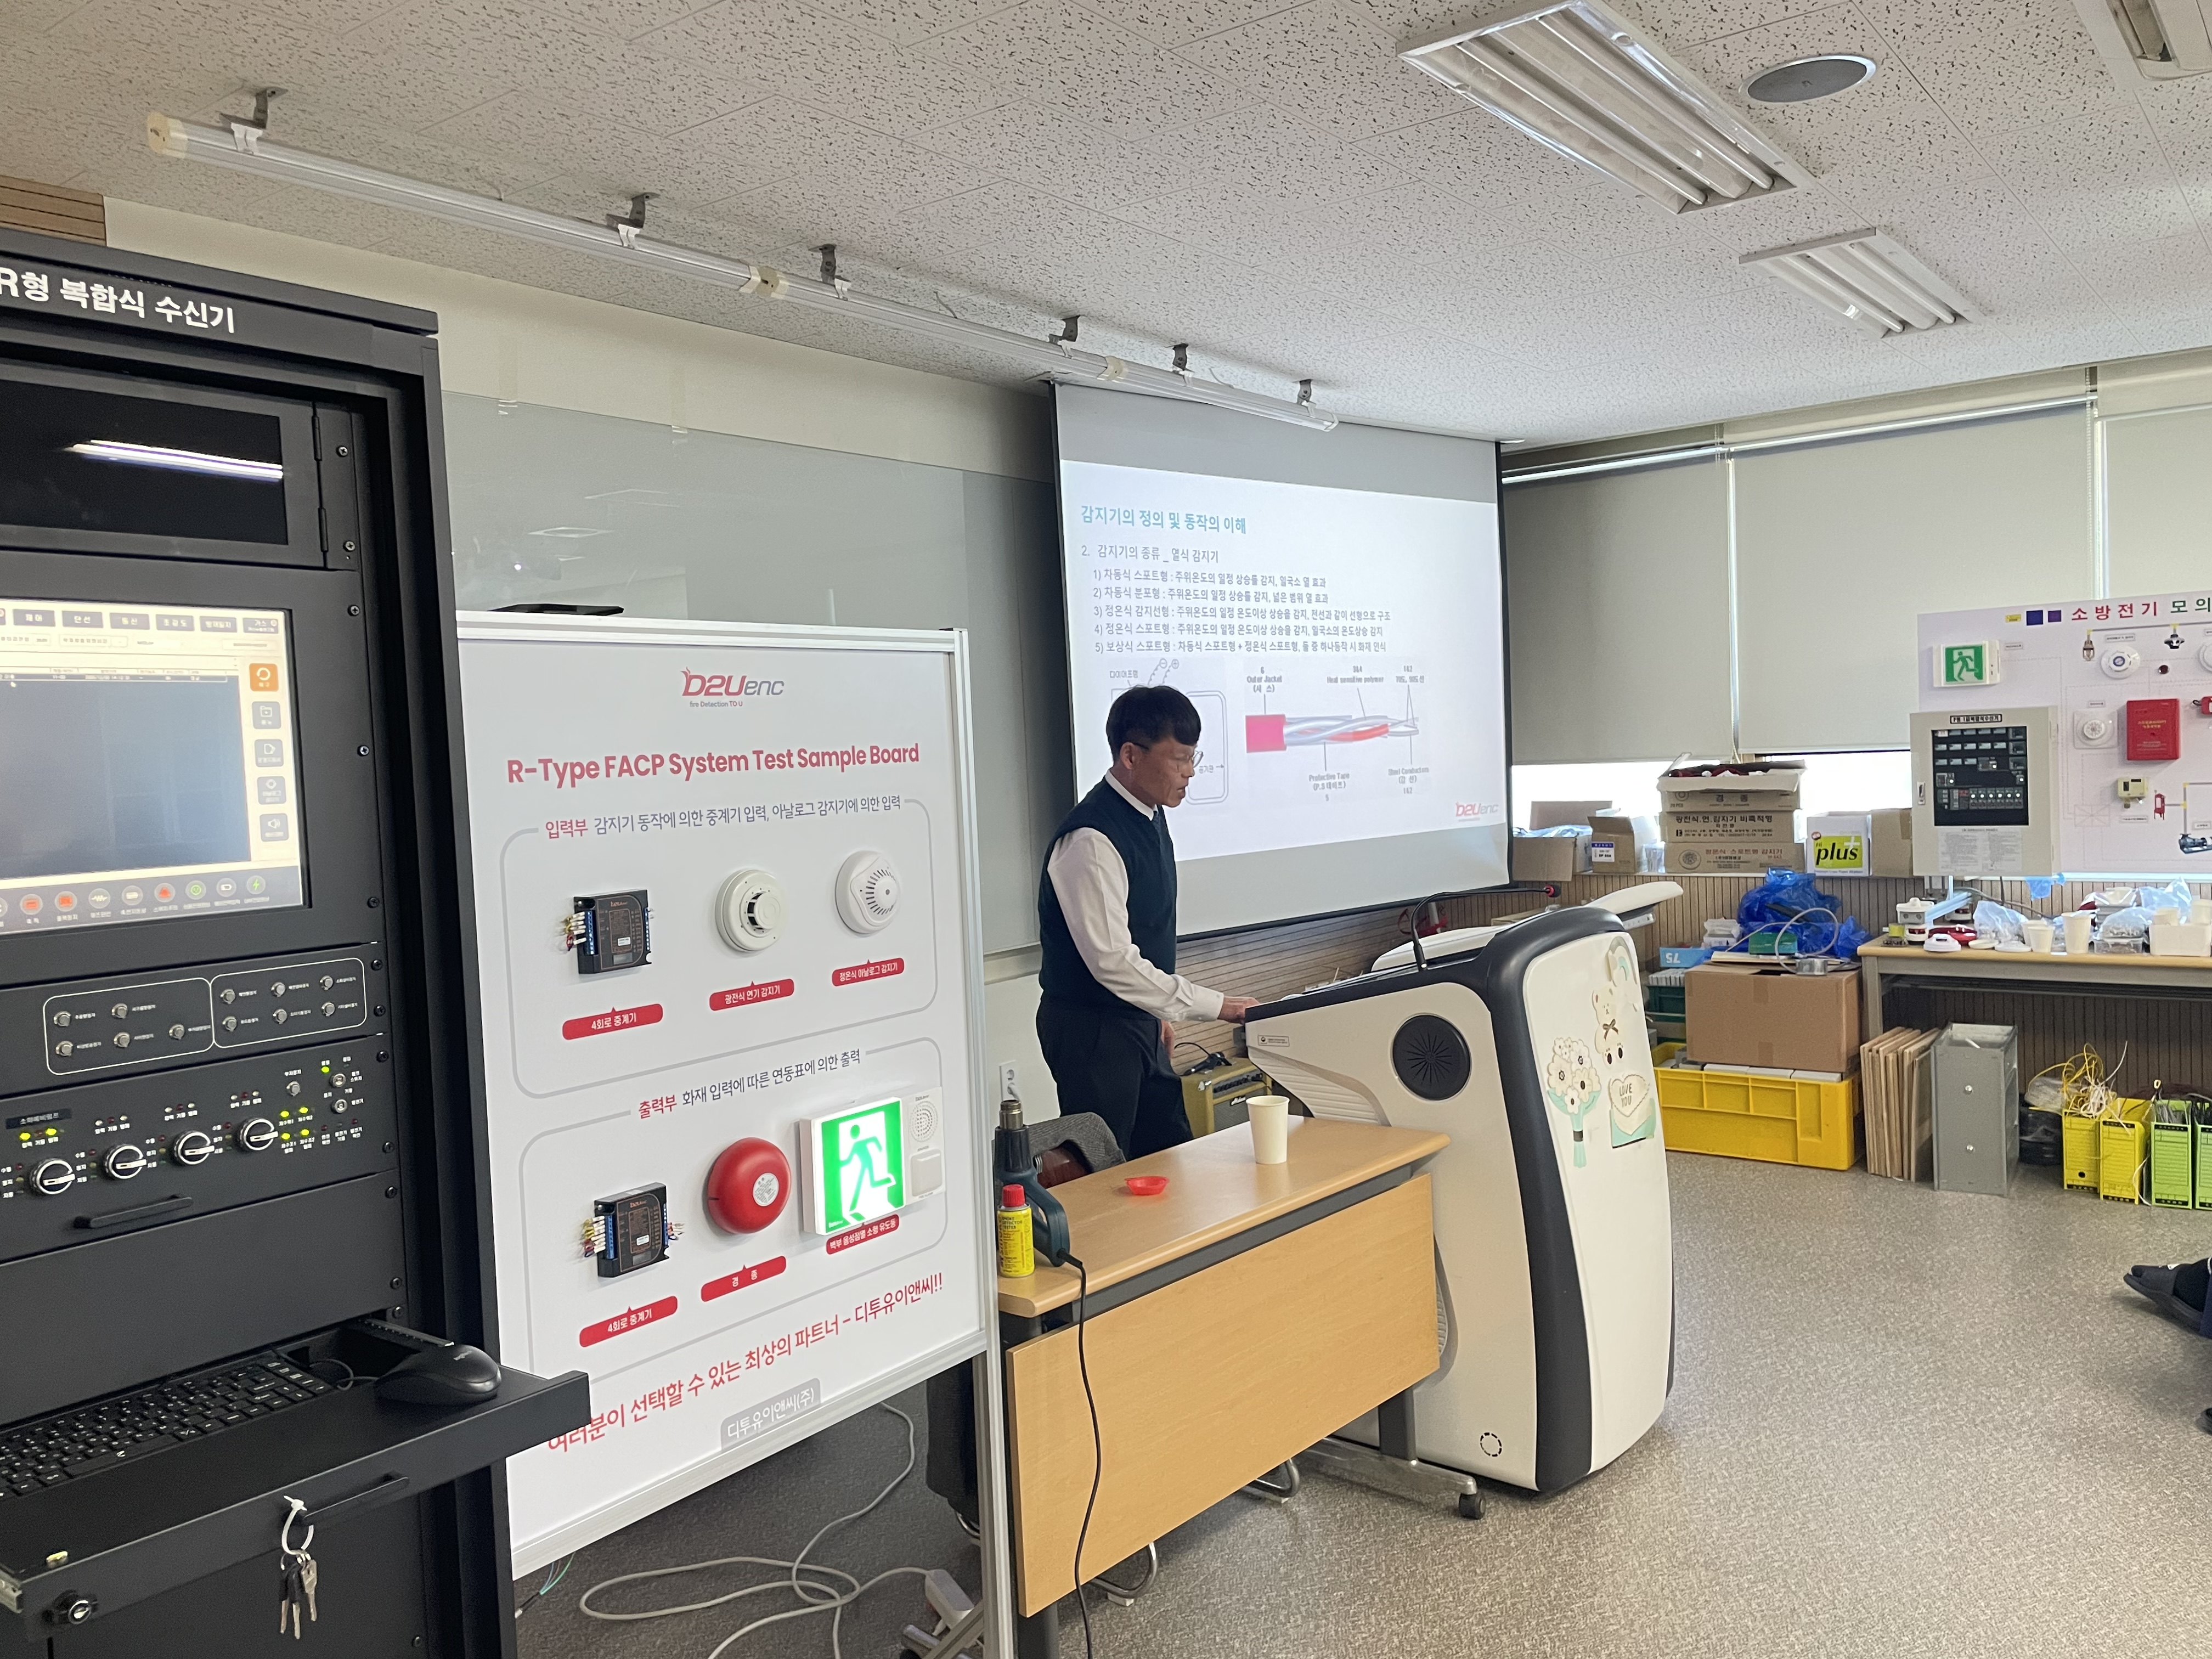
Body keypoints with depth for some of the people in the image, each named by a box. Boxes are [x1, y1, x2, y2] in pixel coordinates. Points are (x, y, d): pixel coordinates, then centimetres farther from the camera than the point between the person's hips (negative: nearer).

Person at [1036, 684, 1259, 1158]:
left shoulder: (1150, 816, 5)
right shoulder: (1092, 840, -24)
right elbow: (1112, 961, -26)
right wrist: (1215, 1005, -22)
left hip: (1137, 1024, 9)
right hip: (1092, 1030, -9)